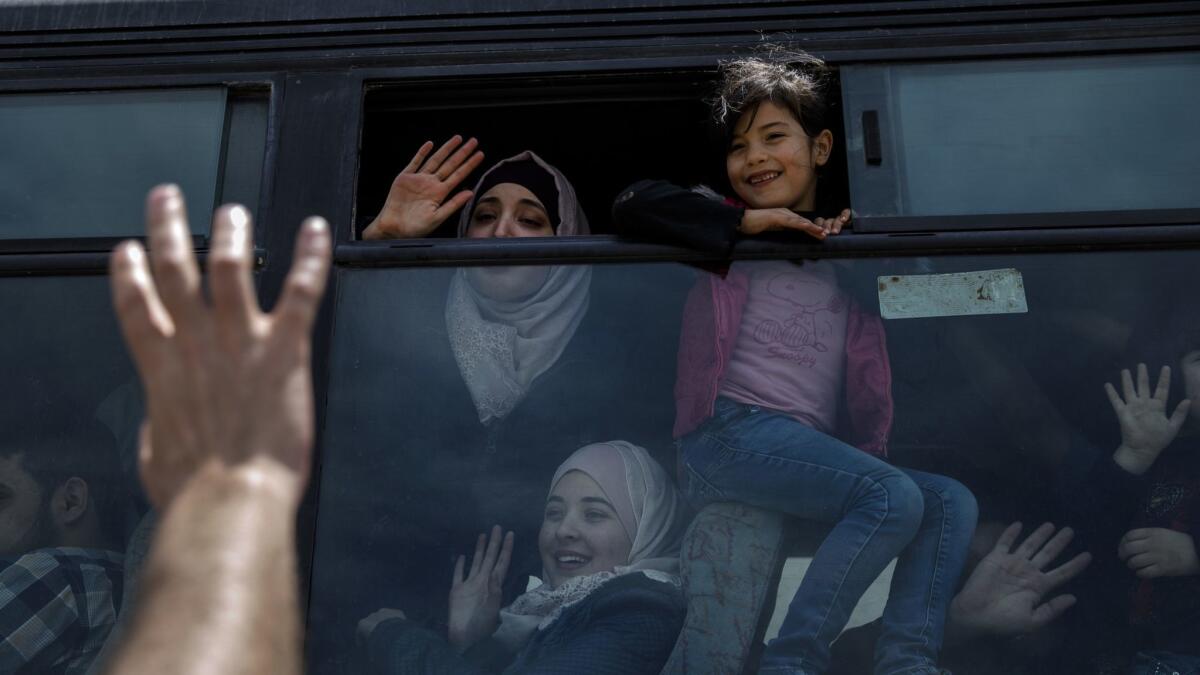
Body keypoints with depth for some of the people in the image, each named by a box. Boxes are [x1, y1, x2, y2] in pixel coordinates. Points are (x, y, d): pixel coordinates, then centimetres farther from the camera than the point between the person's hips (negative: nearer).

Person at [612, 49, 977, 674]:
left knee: (953, 503, -7)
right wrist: (745, 220, -7)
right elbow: (632, 206, -5)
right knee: (894, 498, -25)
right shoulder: (732, 234, 11)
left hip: (818, 447, 6)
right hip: (732, 430, -6)